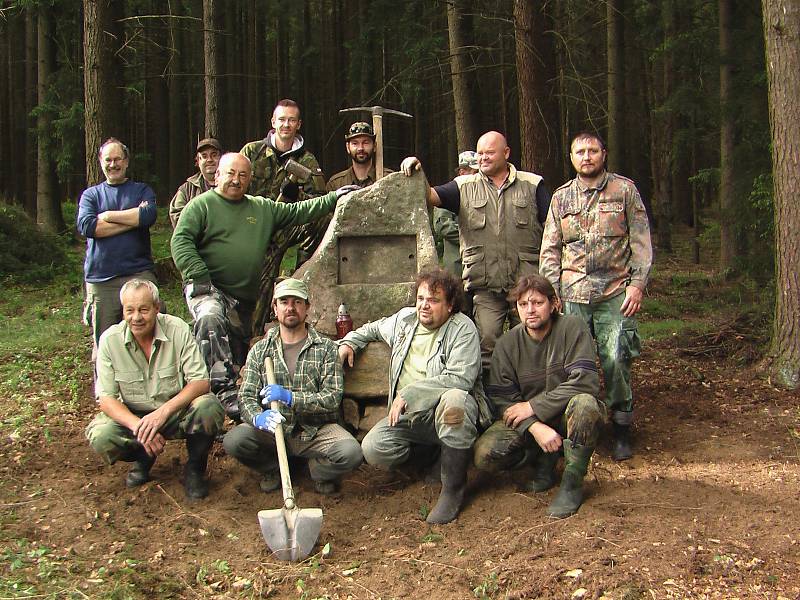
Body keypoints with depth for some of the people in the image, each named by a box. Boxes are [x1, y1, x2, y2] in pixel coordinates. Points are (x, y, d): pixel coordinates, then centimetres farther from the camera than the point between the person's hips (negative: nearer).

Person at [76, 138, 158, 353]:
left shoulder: (142, 190, 13)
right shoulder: (90, 195, 15)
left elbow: (148, 215, -9)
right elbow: (86, 226, -5)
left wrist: (108, 216, -3)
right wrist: (133, 219, -5)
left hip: (139, 273, -1)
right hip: (100, 279, 1)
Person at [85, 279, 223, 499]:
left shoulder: (177, 330, -14)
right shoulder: (110, 340, -11)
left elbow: (200, 382, -17)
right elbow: (106, 399, -12)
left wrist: (163, 411, -32)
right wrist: (138, 426, -30)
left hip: (177, 410, -1)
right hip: (132, 415, 1)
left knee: (209, 407, -32)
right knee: (100, 437, -28)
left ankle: (194, 468, -4)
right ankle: (143, 458, 7)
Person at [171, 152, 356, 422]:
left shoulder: (263, 208, 18)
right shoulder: (202, 205, 1)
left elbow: (298, 212, 22)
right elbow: (181, 241, -9)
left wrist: (333, 198, 15)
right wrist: (198, 275, -20)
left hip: (245, 299, 7)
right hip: (209, 289, -7)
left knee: (238, 356, 11)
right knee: (211, 317, -37)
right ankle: (224, 390, -39)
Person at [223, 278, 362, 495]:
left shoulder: (326, 348, 2)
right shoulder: (259, 350, 8)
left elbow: (333, 397, -8)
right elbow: (246, 397, 0)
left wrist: (291, 398, -23)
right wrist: (258, 417, -25)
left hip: (316, 430, -1)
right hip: (273, 430, 1)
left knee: (351, 452, -30)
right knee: (233, 440, -27)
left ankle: (319, 469, 7)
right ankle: (273, 467, 6)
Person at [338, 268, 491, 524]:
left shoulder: (462, 328, -8)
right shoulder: (404, 319, 12)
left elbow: (460, 378, -21)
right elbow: (373, 328, 36)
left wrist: (408, 395, -20)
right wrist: (348, 342, 18)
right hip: (410, 416, 5)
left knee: (453, 399, -41)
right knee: (373, 449, -22)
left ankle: (453, 487, -21)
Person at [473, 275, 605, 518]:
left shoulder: (572, 329, -13)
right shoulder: (506, 345, -4)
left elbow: (586, 381, -22)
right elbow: (502, 399, -8)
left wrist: (533, 406, -20)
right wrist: (535, 427, -27)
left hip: (565, 415, -2)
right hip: (526, 420, 2)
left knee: (584, 403, -38)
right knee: (484, 454, -24)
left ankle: (572, 482, -18)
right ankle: (545, 461, 4)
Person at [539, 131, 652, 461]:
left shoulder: (625, 190, 6)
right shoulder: (560, 198, 13)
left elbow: (641, 241, 4)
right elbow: (550, 250, 13)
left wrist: (637, 283, -6)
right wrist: (551, 292, 3)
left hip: (615, 293, -2)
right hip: (573, 294, 3)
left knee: (616, 361, -8)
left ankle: (621, 429, 6)